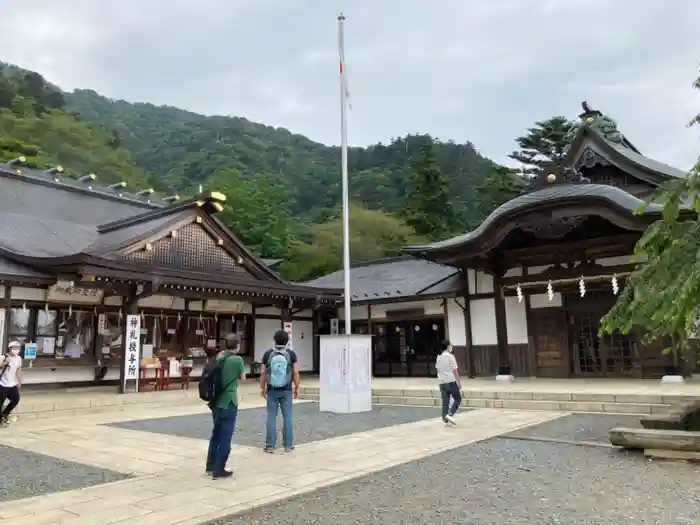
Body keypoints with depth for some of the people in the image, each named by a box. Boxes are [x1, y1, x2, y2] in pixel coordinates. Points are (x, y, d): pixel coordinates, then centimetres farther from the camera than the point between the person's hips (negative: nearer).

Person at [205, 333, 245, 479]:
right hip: (229, 403, -7)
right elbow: (242, 377, 0)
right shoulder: (237, 359, -14)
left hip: (216, 402, 7)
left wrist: (221, 356, 14)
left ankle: (211, 466, 27)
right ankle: (219, 470, 7)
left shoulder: (219, 358, 4)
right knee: (225, 437, 2)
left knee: (216, 434, 19)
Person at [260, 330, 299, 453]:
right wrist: (297, 388, 4)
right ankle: (288, 445, 10)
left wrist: (262, 388, 10)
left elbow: (263, 372, 0)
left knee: (271, 417, 6)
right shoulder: (291, 353, -3)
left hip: (272, 390, 1)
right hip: (286, 390, 0)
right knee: (287, 417, 7)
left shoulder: (268, 354, -1)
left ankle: (270, 445, 9)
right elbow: (295, 372, -5)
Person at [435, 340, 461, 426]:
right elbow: (455, 371, -11)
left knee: (445, 402, 8)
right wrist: (459, 384, -8)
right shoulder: (450, 356, -9)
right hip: (451, 382, -6)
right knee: (457, 399, 8)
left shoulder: (439, 357, 10)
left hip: (442, 382, 6)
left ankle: (446, 419, 6)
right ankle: (450, 415, -5)